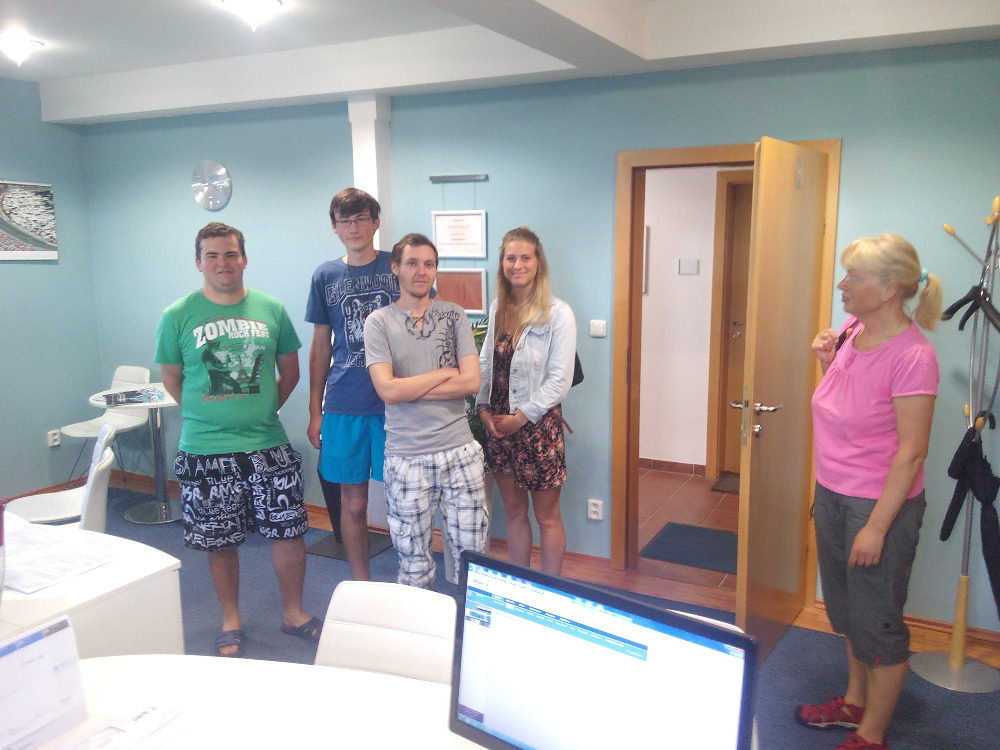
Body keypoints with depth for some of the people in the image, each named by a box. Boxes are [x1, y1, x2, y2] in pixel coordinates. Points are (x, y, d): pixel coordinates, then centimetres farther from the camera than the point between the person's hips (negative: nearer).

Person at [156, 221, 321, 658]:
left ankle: (294, 613, 27)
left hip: (269, 445, 1)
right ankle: (231, 623, 31)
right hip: (206, 451, -1)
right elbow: (171, 379, 8)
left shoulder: (271, 310, 1)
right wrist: (206, 417, 7)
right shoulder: (177, 317, -3)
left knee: (289, 532, 6)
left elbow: (290, 371, 11)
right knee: (220, 542, 11)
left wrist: (261, 410, 9)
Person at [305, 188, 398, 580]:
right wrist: (314, 411, 11)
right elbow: (320, 346, 13)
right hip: (343, 405, 2)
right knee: (353, 502, 8)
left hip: (398, 402, -2)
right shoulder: (325, 276, 8)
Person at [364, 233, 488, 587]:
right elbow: (388, 390, -11)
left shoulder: (454, 315, 5)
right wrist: (445, 373, -6)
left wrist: (409, 389, -8)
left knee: (472, 555, 7)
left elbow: (471, 382, -5)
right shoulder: (379, 321, 0)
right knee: (413, 563, 10)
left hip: (460, 450, 1)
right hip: (406, 456, -1)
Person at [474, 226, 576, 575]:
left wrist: (521, 417, -14)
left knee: (546, 516, 7)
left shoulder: (558, 313, -11)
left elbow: (560, 379, -14)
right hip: (498, 424, 5)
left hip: (538, 426, -5)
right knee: (514, 511, 16)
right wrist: (483, 408, -1)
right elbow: (484, 363, 12)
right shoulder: (497, 308, 7)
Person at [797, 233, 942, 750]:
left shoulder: (911, 355, -22)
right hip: (832, 494, 8)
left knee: (877, 623, 9)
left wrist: (877, 526, -20)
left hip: (880, 504, -8)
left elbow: (911, 452, -21)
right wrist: (827, 360, 0)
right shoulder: (852, 331, 1)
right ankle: (855, 702, 44)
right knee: (847, 610, 23)